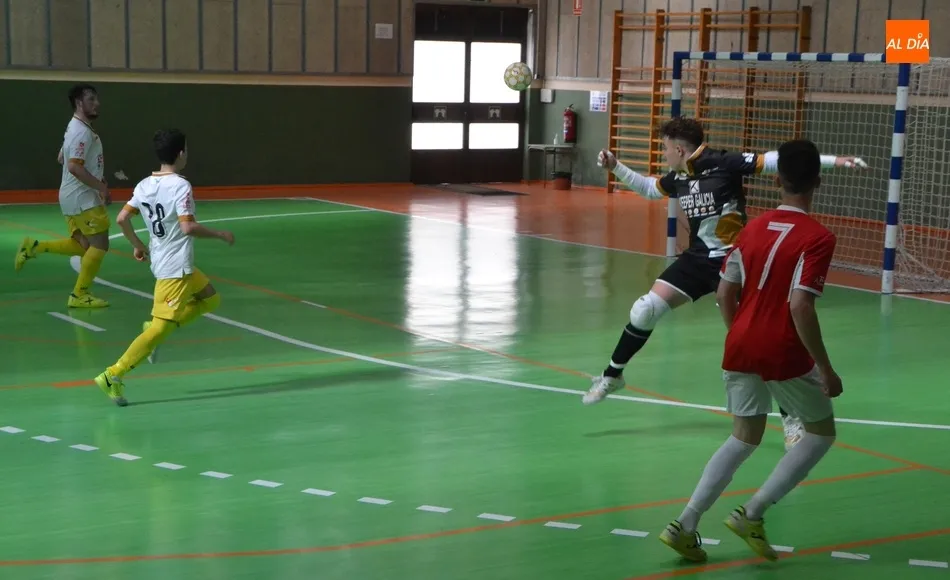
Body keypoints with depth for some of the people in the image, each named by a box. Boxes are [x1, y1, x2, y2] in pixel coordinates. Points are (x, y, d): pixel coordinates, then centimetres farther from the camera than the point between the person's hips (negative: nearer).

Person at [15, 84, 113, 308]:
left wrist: (96, 183, 22)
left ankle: (34, 247, 13)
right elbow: (74, 167, -27)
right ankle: (79, 295, 3)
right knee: (99, 244, -4)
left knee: (83, 245, 15)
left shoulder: (76, 128, 15)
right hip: (82, 198, -10)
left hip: (75, 196, 10)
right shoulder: (82, 131, -18)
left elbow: (62, 159, 25)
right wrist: (101, 187, -20)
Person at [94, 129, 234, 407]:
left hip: (160, 260, 9)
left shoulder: (145, 185, 6)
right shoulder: (181, 186, -17)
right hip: (176, 267, -9)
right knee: (162, 328, -9)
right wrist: (220, 234, -12)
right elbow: (188, 227, -25)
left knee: (210, 299, 23)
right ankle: (114, 375, -13)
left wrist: (138, 245, 20)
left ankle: (154, 326, 12)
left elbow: (122, 219, 7)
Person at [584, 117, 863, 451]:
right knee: (646, 308, -1)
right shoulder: (678, 177, 4)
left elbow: (776, 160, -20)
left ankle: (790, 417, 1)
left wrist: (834, 161, -24)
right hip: (698, 257, 6)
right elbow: (648, 189, 26)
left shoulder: (724, 164, -17)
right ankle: (612, 376, 20)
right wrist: (615, 167, 17)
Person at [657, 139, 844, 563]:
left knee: (744, 439, 19)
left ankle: (684, 525, 8)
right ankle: (752, 514, 6)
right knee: (821, 433, 16)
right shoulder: (817, 238, -13)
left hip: (741, 349, 6)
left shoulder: (753, 228, 6)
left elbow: (725, 295, 9)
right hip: (785, 355, -6)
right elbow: (800, 307, -21)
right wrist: (825, 369, -14)